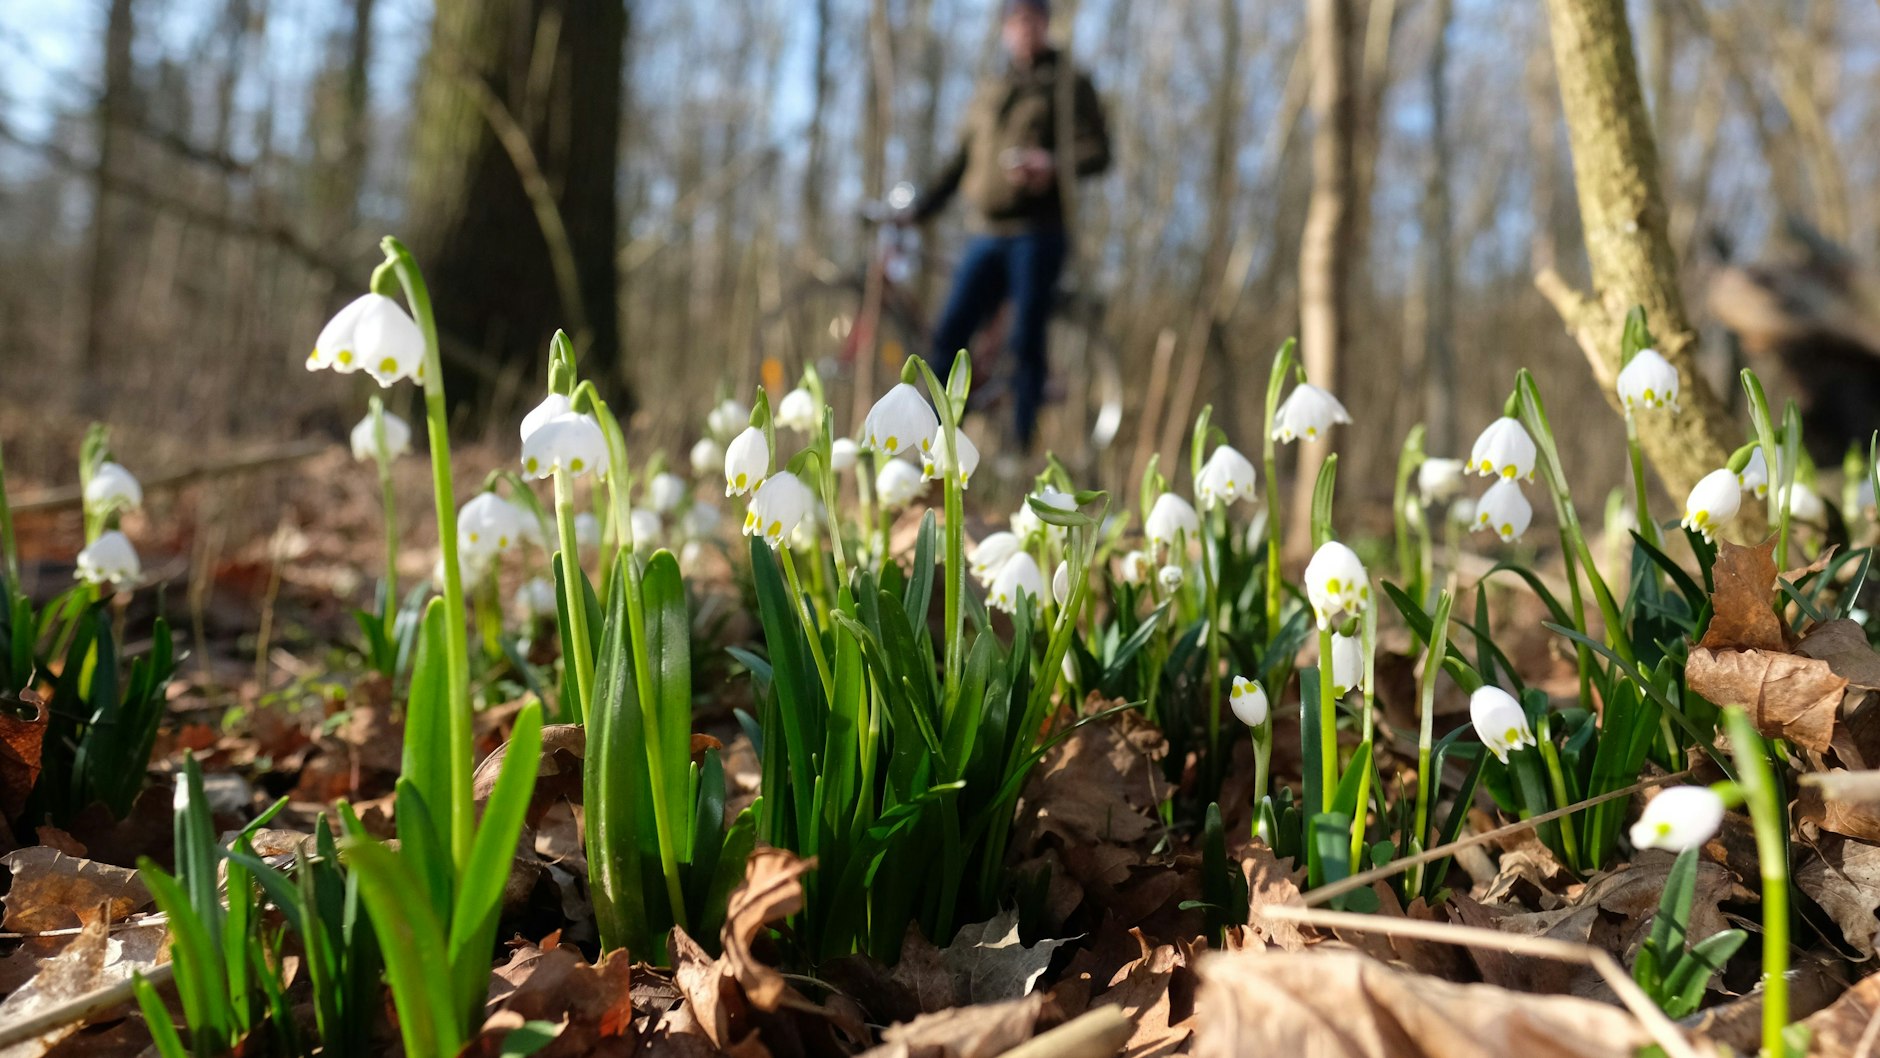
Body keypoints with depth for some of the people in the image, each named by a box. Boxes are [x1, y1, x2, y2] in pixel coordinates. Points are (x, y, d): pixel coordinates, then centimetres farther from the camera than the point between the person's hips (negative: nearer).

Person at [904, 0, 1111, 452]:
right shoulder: (989, 91, 21)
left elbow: (1097, 151, -4)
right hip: (985, 233, 5)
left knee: (1026, 342, -6)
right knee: (949, 334, 0)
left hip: (1037, 233, -5)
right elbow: (962, 160, 24)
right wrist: (919, 209, 18)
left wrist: (1053, 165, -22)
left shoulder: (1068, 84, 5)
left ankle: (1023, 444, 1)